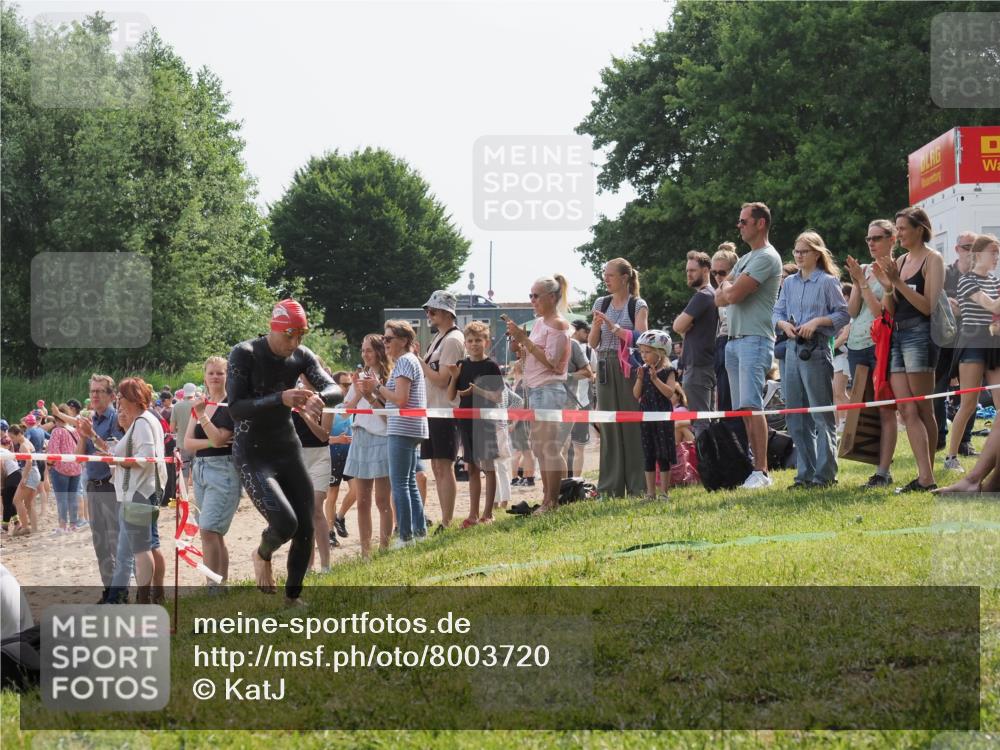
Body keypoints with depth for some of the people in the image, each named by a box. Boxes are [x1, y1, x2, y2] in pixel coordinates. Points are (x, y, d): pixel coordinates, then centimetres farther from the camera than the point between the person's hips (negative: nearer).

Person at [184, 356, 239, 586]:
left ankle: (213, 585, -14)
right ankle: (224, 584, 14)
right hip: (200, 470, 7)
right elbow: (187, 443, 5)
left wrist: (201, 415, -24)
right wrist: (211, 442, -12)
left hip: (223, 470, -7)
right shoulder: (199, 404, 14)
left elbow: (218, 438, -15)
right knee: (215, 534, 9)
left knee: (208, 531, -16)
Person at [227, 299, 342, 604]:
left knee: (306, 529, 4)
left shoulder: (301, 356, -2)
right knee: (285, 523, -23)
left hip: (288, 450, 5)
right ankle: (263, 555, 12)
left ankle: (292, 598, 23)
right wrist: (281, 399, -37)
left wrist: (319, 398, -33)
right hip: (252, 455, -5)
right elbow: (235, 408, -23)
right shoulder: (244, 354, -17)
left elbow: (335, 390, -9)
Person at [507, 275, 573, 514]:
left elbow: (550, 361, -18)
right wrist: (518, 339, 4)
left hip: (550, 391, -10)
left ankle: (552, 501, -6)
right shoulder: (539, 323, 16)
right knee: (540, 448, 11)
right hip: (534, 391, 10)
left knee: (550, 448, -8)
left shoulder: (558, 325, -10)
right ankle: (547, 499, 15)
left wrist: (524, 339, -17)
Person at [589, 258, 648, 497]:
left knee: (632, 425, -6)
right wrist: (597, 325, -6)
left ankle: (637, 484, -2)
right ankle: (611, 486, 6)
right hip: (605, 367, 4)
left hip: (629, 367, -4)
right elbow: (593, 343, 12)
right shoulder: (601, 304, 12)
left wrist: (613, 326, -15)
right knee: (609, 425, 3)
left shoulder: (638, 305, 0)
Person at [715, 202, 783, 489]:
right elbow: (720, 298, 19)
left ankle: (761, 471, -20)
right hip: (734, 340, 10)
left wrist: (728, 288, 8)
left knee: (751, 405, -17)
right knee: (741, 409, 5)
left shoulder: (767, 258, -8)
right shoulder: (745, 259, 24)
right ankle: (748, 466, 5)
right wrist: (730, 290, -2)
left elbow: (733, 294, -15)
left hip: (754, 339, -10)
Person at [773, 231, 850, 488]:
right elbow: (777, 312, 15)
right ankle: (805, 473, 15)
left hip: (816, 351, -6)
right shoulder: (789, 283, 14)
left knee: (822, 415, -4)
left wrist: (817, 322, -17)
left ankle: (825, 474, -1)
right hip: (793, 350, 7)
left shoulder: (827, 282, -3)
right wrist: (784, 324, -6)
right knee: (795, 416, 8)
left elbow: (843, 313, -6)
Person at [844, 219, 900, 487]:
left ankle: (883, 472, -6)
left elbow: (883, 312, -13)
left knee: (885, 409, -5)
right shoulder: (864, 270, 14)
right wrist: (856, 282, -5)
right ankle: (880, 468, 11)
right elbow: (852, 310, 8)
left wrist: (863, 282, -13)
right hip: (856, 345, 7)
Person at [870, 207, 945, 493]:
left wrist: (899, 283, -17)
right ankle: (924, 477, -5)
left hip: (920, 335, -7)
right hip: (897, 335, 7)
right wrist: (887, 287, -3)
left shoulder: (932, 259, -3)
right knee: (906, 410, -2)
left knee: (922, 409, -3)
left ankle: (926, 478, -1)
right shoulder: (900, 261, 17)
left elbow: (928, 306, -13)